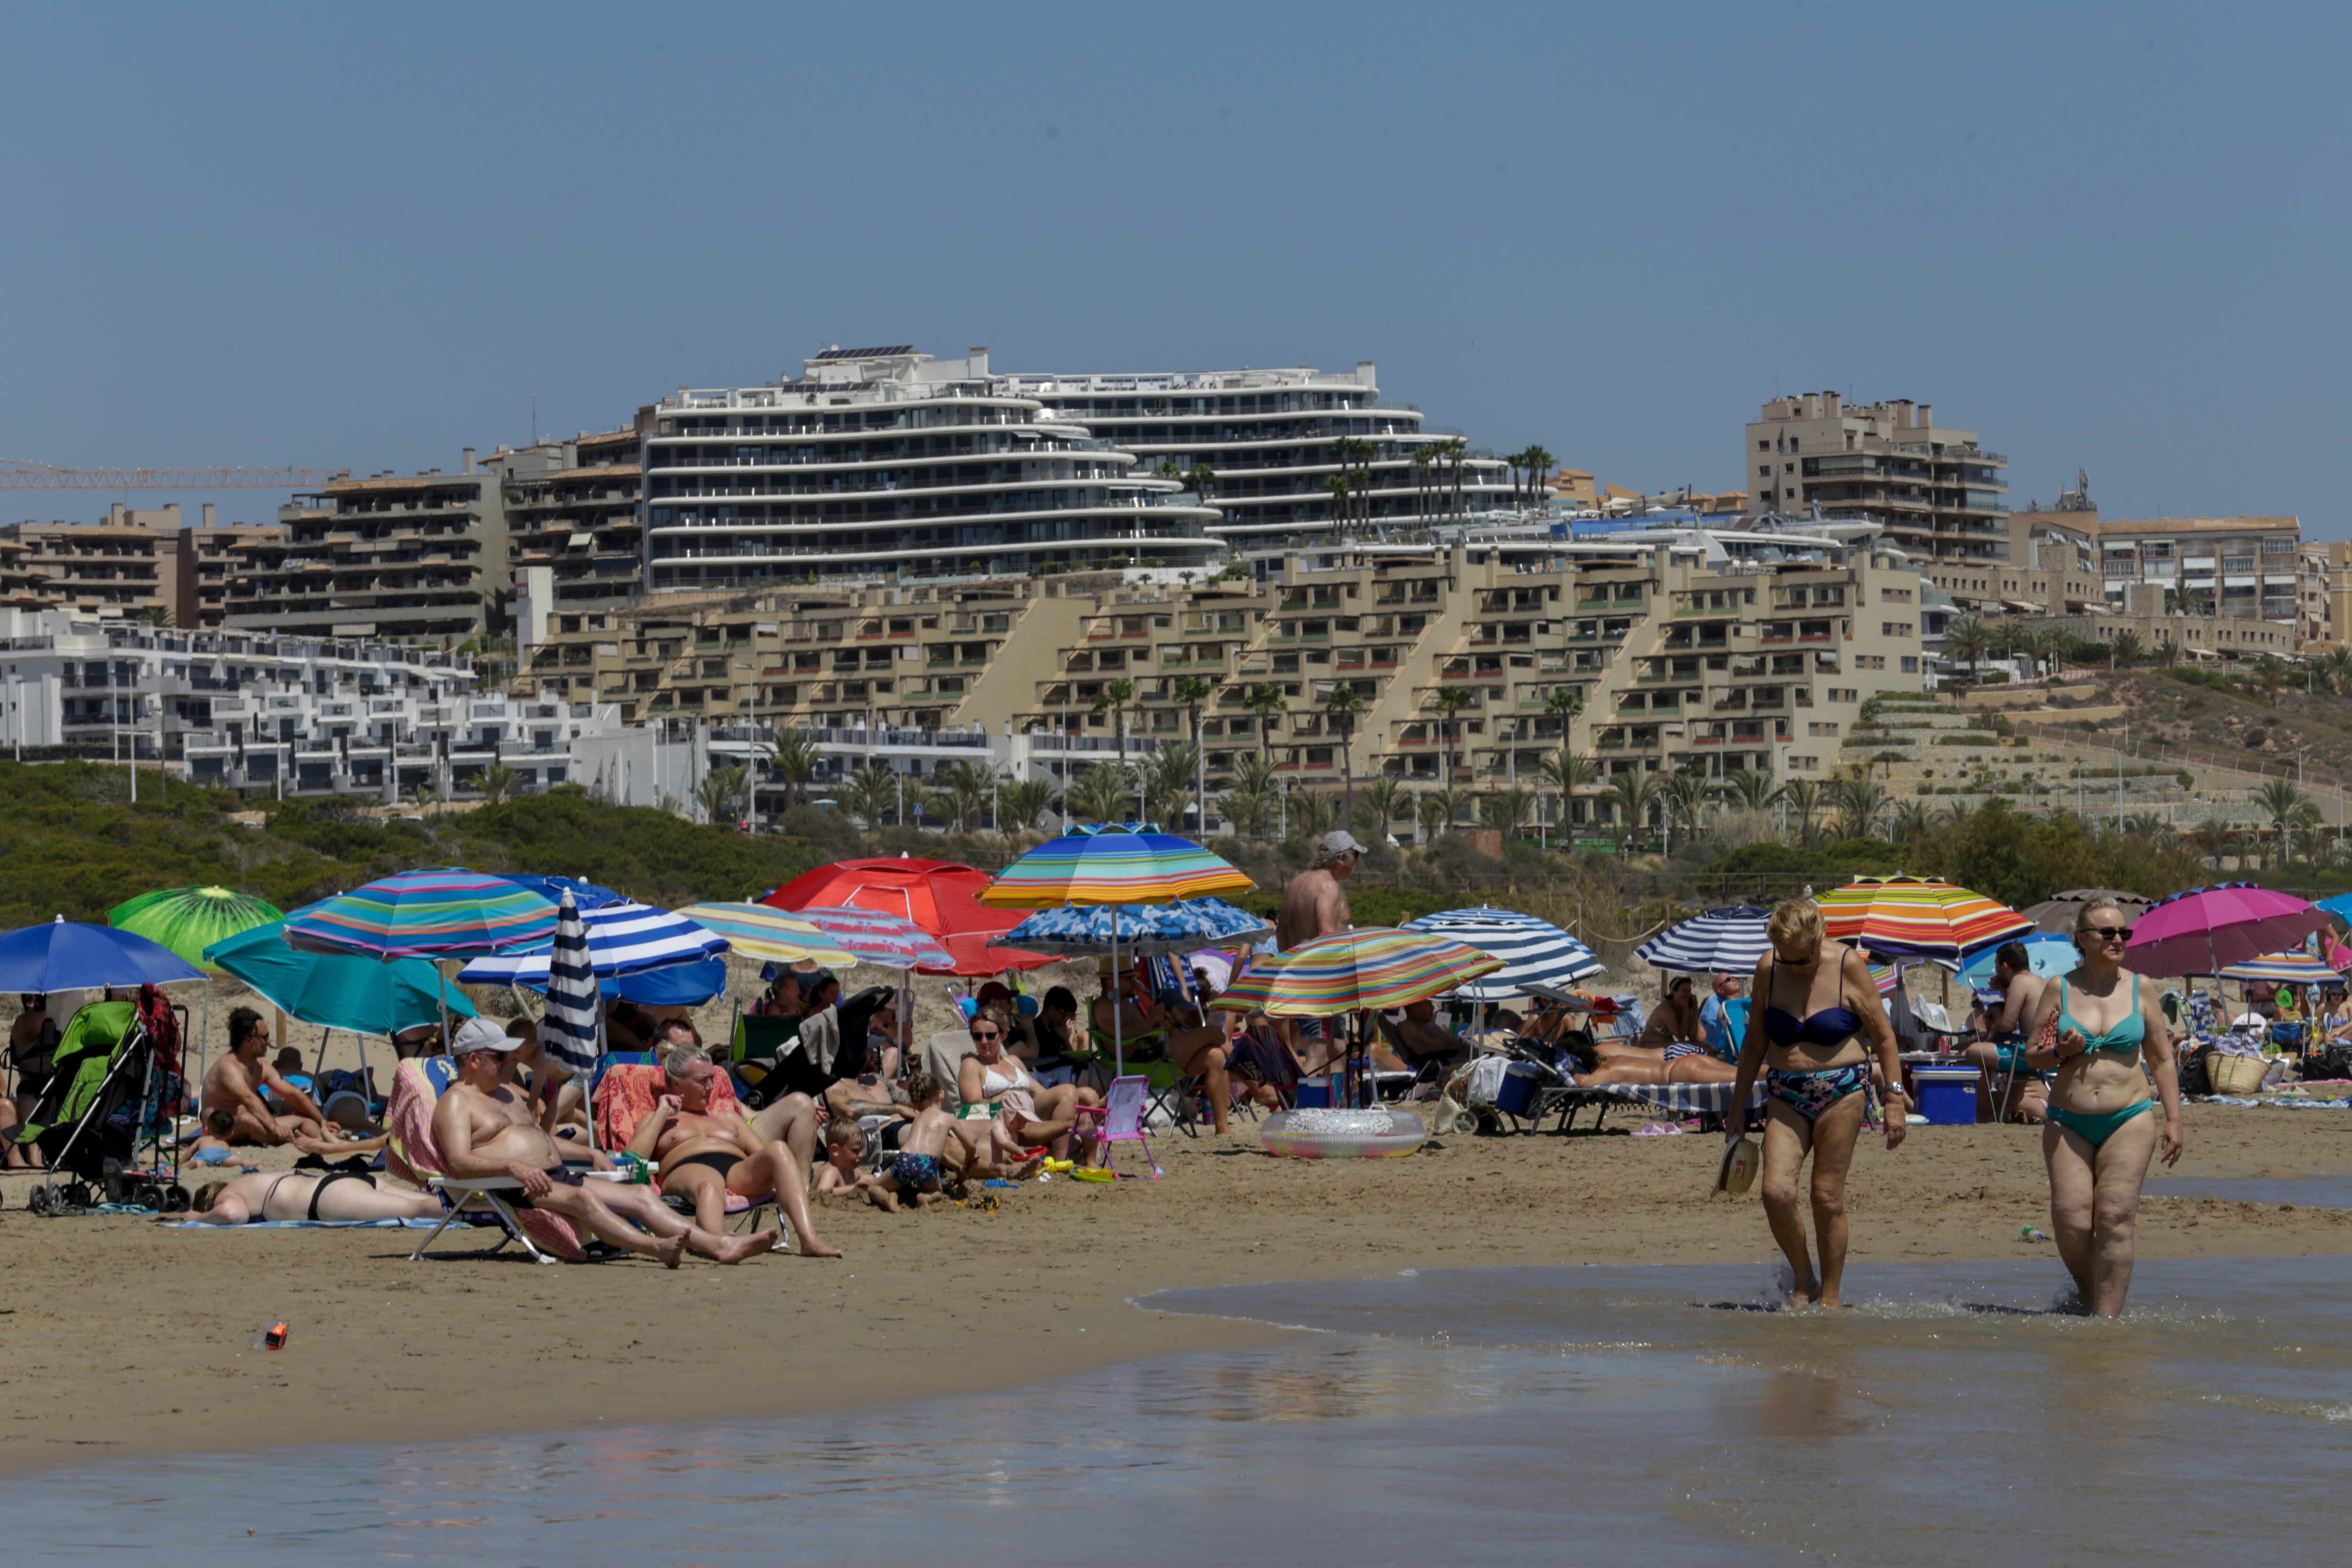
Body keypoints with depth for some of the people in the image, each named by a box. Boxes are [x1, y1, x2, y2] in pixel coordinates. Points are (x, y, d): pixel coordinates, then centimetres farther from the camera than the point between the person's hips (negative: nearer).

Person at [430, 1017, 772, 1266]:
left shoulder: (506, 1093, 28)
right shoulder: (456, 1103, -1)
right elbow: (458, 1163, -18)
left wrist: (591, 1154, 23)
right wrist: (512, 1166, -32)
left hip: (560, 1174, 9)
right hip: (512, 1190, -9)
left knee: (642, 1196, -7)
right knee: (582, 1199, -36)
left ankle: (721, 1246, -19)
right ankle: (657, 1249, -58)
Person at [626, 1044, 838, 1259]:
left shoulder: (731, 1121, 38)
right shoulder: (656, 1122, 27)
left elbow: (764, 1156, 26)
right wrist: (661, 1115, 10)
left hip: (741, 1173, 4)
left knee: (778, 1150, -29)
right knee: (708, 1187, -43)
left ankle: (809, 1241, -47)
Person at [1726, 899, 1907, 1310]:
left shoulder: (1848, 965, -7)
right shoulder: (1768, 969, 2)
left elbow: (1883, 1037, 0)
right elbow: (1755, 1042, 14)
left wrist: (1894, 1099, -5)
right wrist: (1738, 1105, 14)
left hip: (1841, 1092, -3)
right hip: (1786, 1096, 3)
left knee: (1828, 1198, -4)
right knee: (1776, 1191, -14)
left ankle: (1829, 1297, 7)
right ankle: (1803, 1280, 6)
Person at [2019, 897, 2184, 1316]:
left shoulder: (2140, 990, 5)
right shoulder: (2060, 990, 4)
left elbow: (2163, 1060, 11)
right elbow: (2032, 1054, 8)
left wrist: (2173, 1120, 4)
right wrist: (2061, 1052, -13)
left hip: (2130, 1120, -1)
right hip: (2068, 1121, 1)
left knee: (2115, 1220, -11)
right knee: (2071, 1223, -7)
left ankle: (2106, 1316, -10)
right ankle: (2089, 1292, 19)